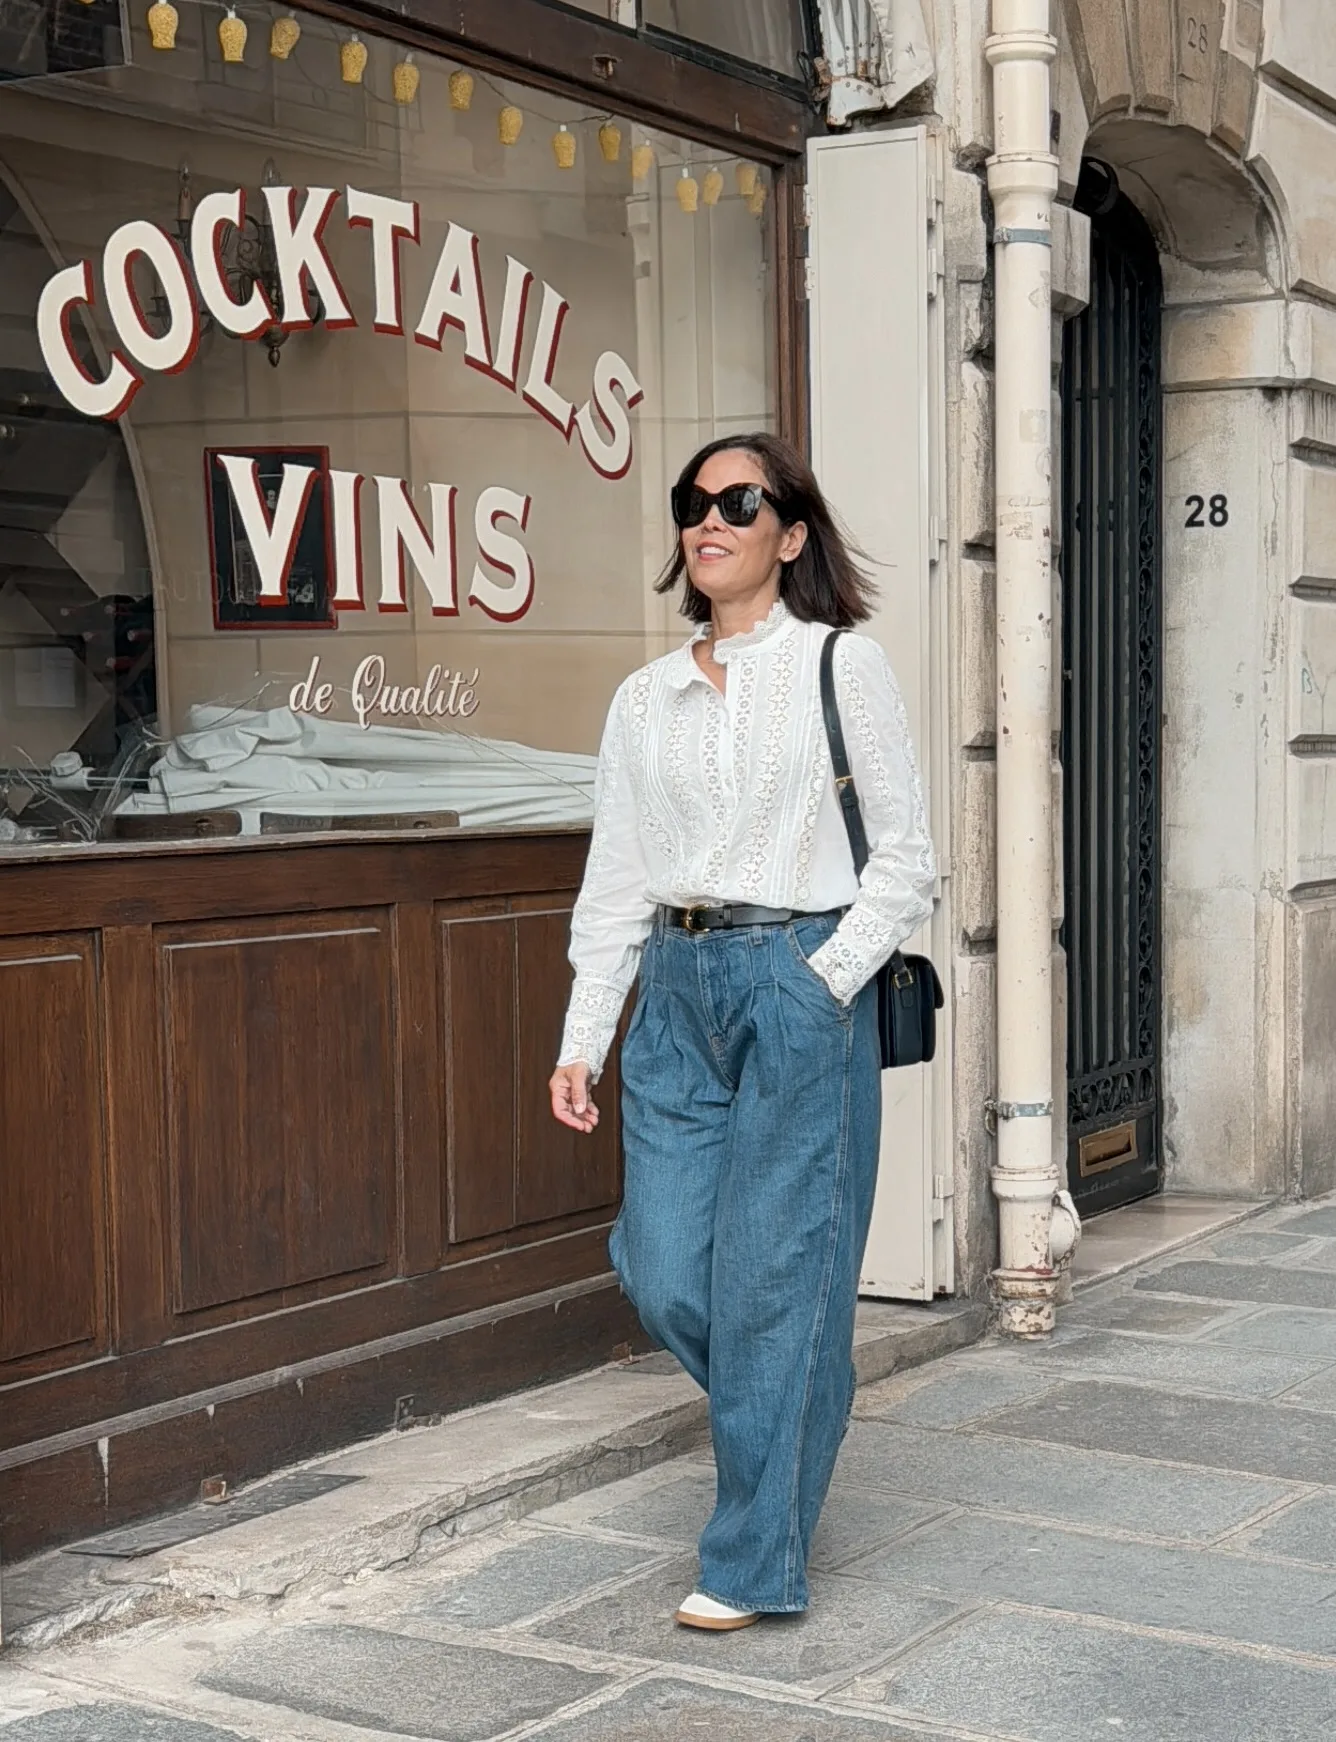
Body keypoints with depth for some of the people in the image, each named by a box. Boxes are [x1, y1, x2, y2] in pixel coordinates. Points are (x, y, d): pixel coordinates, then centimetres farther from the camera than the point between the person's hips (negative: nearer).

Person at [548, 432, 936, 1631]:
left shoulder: (842, 668, 0)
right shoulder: (645, 701, 12)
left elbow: (905, 859, -1)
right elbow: (615, 882, 12)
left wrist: (824, 982, -12)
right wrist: (581, 1039, 7)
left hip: (802, 988, -4)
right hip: (676, 990, 5)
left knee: (772, 1271, -3)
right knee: (664, 1270, 1)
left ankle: (758, 1562, 10)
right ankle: (790, 1422, 31)